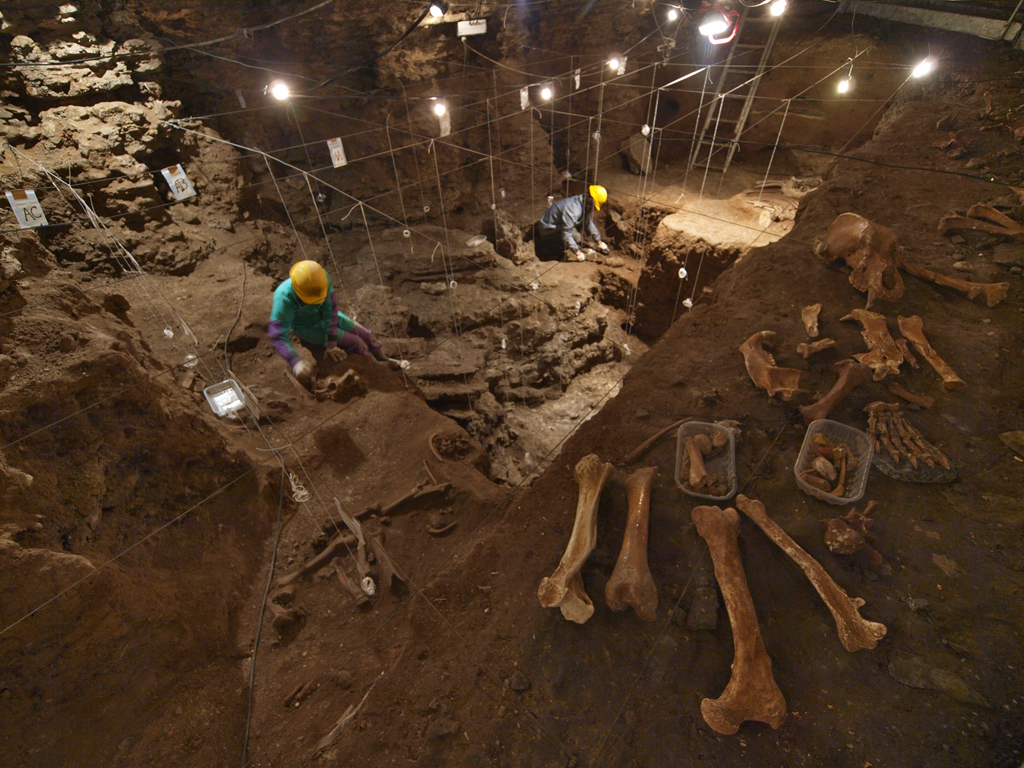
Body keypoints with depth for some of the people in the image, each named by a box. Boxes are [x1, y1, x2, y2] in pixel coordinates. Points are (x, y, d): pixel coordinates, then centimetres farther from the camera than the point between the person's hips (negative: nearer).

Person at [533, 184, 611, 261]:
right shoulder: (573, 209, -32)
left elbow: (589, 223, 11)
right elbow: (566, 234, -33)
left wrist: (599, 242, 12)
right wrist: (577, 253, -30)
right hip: (549, 230, -10)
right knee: (576, 237, -25)